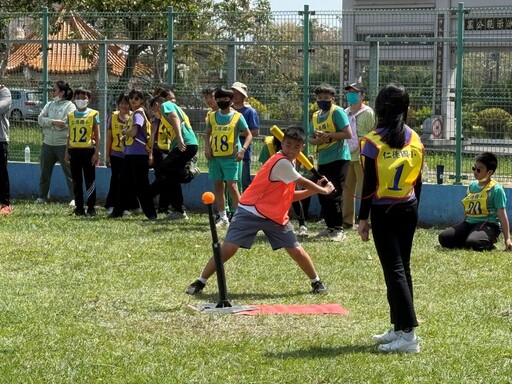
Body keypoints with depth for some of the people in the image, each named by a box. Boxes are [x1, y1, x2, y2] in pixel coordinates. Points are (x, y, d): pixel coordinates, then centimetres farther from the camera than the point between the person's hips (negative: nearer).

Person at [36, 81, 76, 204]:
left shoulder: (70, 106, -6)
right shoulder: (50, 105, 12)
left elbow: (65, 124, -17)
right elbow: (40, 119, 0)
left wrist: (48, 122, -9)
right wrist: (53, 122, -17)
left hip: (63, 144, -6)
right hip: (48, 144, 6)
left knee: (69, 172, -2)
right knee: (45, 172, 12)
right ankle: (42, 196, 22)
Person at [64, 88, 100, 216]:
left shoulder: (93, 114, 0)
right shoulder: (71, 116, 10)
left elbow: (97, 136, 0)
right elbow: (69, 136, 15)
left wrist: (96, 153, -7)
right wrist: (67, 152, 9)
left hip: (88, 150, -4)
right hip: (74, 151, 4)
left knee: (90, 181, -1)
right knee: (76, 182, 6)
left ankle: (91, 208, 3)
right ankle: (79, 208, 12)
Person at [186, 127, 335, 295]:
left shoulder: (288, 163, 10)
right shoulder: (281, 162, -18)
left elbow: (290, 196, 13)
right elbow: (303, 183, -11)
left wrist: (315, 189, 4)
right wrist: (324, 190, 4)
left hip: (276, 217, 8)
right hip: (250, 212, -8)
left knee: (297, 251, 2)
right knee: (228, 248, -13)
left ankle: (316, 282, 23)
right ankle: (200, 282, 0)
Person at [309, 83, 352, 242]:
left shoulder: (337, 112, -9)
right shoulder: (316, 116, 14)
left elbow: (348, 134, -16)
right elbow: (311, 138, 18)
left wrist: (328, 135, -19)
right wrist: (317, 140, -5)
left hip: (338, 159, -8)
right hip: (323, 161, 8)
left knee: (334, 195, -10)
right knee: (322, 195, 11)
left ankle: (338, 230, -6)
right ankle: (330, 227, 22)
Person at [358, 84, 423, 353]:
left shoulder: (373, 142, -12)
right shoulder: (414, 140, 3)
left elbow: (369, 185, -12)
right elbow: (417, 181, 8)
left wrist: (362, 218, -6)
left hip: (384, 212, -5)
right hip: (409, 209, 5)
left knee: (394, 270, -7)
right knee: (402, 268, 14)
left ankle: (408, 334, -13)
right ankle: (399, 327, 20)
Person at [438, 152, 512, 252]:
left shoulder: (496, 189, -7)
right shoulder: (472, 186, 14)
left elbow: (502, 215, -10)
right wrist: (461, 230, 27)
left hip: (488, 224, -6)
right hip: (469, 223, 6)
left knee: (473, 242, -37)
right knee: (444, 237, -13)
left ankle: (489, 243, -5)